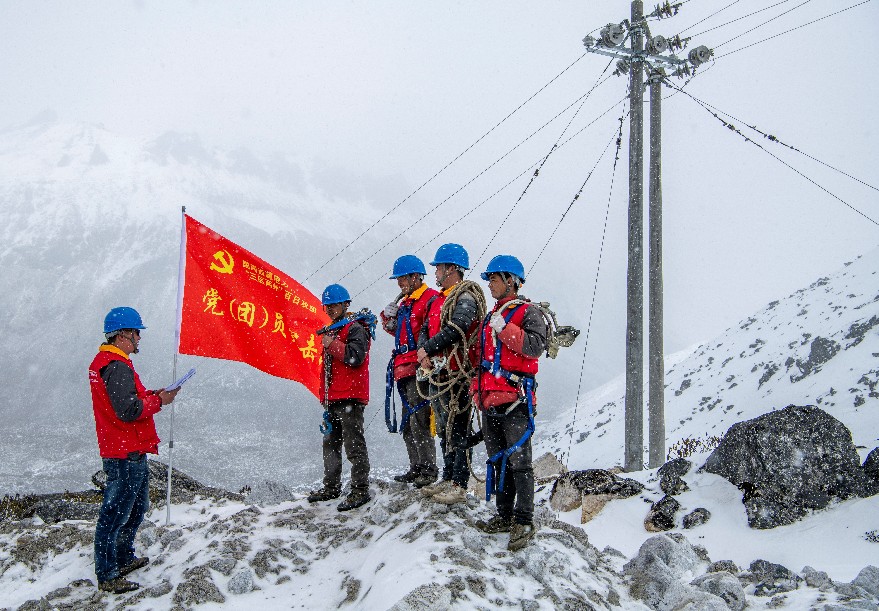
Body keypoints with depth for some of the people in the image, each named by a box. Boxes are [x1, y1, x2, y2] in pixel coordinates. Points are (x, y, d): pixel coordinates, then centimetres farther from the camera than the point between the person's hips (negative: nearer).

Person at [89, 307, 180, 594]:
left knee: (136, 508, 24)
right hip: (126, 454, -11)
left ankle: (124, 559, 37)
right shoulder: (116, 366, -19)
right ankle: (107, 576, 1)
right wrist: (159, 401, -12)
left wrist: (152, 395, 5)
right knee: (115, 515, -4)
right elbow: (129, 410, -26)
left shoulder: (106, 362, 15)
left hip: (130, 453, 11)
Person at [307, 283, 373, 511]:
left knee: (354, 445, -9)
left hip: (350, 398, -10)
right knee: (330, 443, 15)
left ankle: (360, 490, -7)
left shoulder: (355, 329, -6)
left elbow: (355, 357, -22)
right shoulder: (333, 331, 22)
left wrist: (332, 345, -13)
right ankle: (332, 487, 24)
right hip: (333, 399, 10)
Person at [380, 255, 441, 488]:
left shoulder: (431, 299, -8)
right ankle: (416, 468, 19)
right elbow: (399, 332, 25)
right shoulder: (405, 302, 22)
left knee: (418, 420, -11)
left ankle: (429, 469, -7)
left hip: (419, 371, -10)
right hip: (405, 371, 10)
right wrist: (389, 319, 8)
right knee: (408, 423, 13)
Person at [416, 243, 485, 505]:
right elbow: (426, 329, 17)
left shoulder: (466, 297, -10)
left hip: (457, 373, -10)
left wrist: (428, 349, -13)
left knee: (457, 430, -8)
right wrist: (424, 352, -3)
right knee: (444, 429, 15)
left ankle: (459, 486, -5)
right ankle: (448, 480, 24)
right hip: (438, 373, 10)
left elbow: (454, 331, -22)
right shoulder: (439, 300, 20)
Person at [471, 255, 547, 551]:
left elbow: (536, 346, -20)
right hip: (490, 402, 9)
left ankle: (524, 521, -6)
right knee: (498, 460, 12)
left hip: (515, 400, -8)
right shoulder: (491, 317, 21)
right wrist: (478, 389, 22)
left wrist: (505, 330, -22)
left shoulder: (527, 313, -3)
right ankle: (505, 516, 19)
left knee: (518, 461, -9)